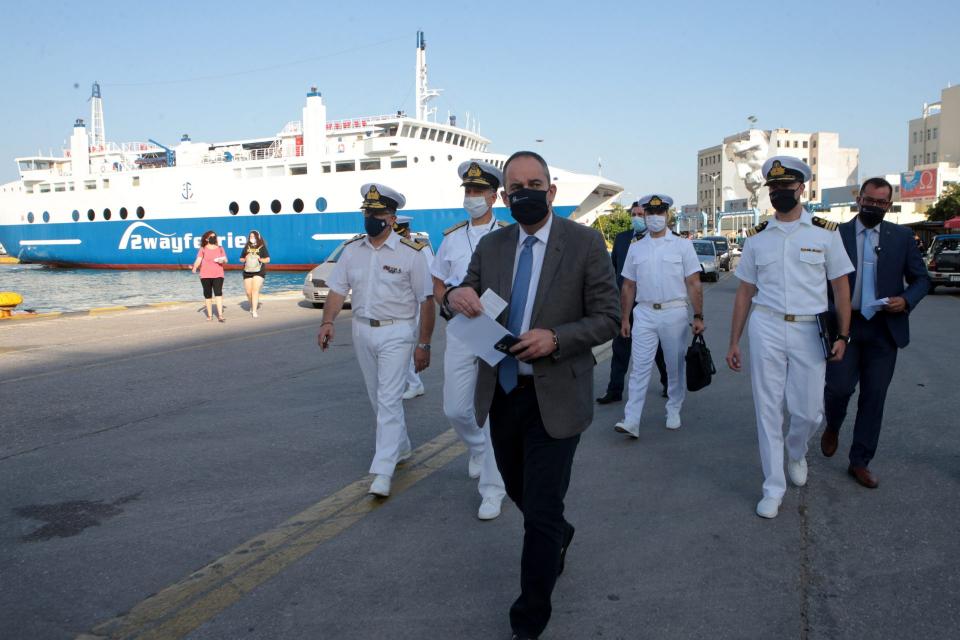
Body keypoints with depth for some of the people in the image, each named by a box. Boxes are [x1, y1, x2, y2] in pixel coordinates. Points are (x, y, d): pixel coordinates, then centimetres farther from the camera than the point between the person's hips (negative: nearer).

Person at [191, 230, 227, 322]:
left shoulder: (220, 248, 12)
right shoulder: (203, 249, 4)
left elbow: (225, 260, 13)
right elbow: (198, 260, -4)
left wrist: (223, 260, -10)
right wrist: (195, 267, -23)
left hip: (218, 275, 1)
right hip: (205, 276, -1)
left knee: (218, 294, -13)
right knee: (208, 295, 5)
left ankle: (220, 315, -17)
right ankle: (209, 315, 16)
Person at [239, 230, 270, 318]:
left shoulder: (262, 247, 2)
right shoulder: (246, 247, 11)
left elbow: (268, 259, 3)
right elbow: (241, 259, 16)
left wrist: (260, 259, -14)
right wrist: (245, 259, -6)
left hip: (259, 272, -3)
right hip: (247, 272, 3)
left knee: (255, 290, -16)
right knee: (248, 292, 4)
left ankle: (254, 311, -17)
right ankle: (252, 306, 32)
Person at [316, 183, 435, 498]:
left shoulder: (411, 253, -10)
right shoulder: (352, 249, 4)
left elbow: (426, 300, -8)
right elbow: (338, 289, 4)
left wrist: (423, 344, -9)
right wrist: (328, 322, -13)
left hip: (396, 333, -6)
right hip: (362, 331, 6)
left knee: (389, 400, -10)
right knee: (378, 398, 17)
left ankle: (383, 471, -8)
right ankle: (401, 448, 37)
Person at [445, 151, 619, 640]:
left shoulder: (585, 243, -6)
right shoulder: (490, 246, 6)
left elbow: (607, 319, -6)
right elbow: (466, 300, 8)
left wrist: (555, 338, -24)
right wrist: (457, 297, -17)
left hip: (554, 397, -5)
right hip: (501, 393, 5)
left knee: (541, 512, 0)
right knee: (518, 491, 22)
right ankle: (559, 535, 55)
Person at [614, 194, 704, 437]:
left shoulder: (682, 245, 3)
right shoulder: (635, 248, 10)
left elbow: (693, 284, -1)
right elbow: (628, 286, 12)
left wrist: (698, 316, -7)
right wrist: (624, 318, 8)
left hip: (674, 312, -1)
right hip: (644, 313, 1)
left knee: (675, 367, 9)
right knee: (640, 367, -4)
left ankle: (673, 412, 24)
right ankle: (631, 421, -8)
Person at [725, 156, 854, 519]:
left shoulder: (825, 232, 2)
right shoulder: (757, 237, 7)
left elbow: (840, 286, 4)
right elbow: (745, 292, 9)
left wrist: (842, 335, -3)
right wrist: (734, 343, 7)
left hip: (810, 331, -1)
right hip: (766, 329, 1)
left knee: (808, 412, 3)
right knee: (768, 411, 4)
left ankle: (796, 454, 38)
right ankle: (773, 489, 17)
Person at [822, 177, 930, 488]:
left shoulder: (902, 237, 5)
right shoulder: (837, 234, 0)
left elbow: (921, 278, 9)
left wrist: (906, 300, -11)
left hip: (884, 329, 2)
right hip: (845, 326, -2)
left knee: (874, 398, 5)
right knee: (839, 387, -8)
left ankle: (860, 463, 19)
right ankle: (832, 427, 27)